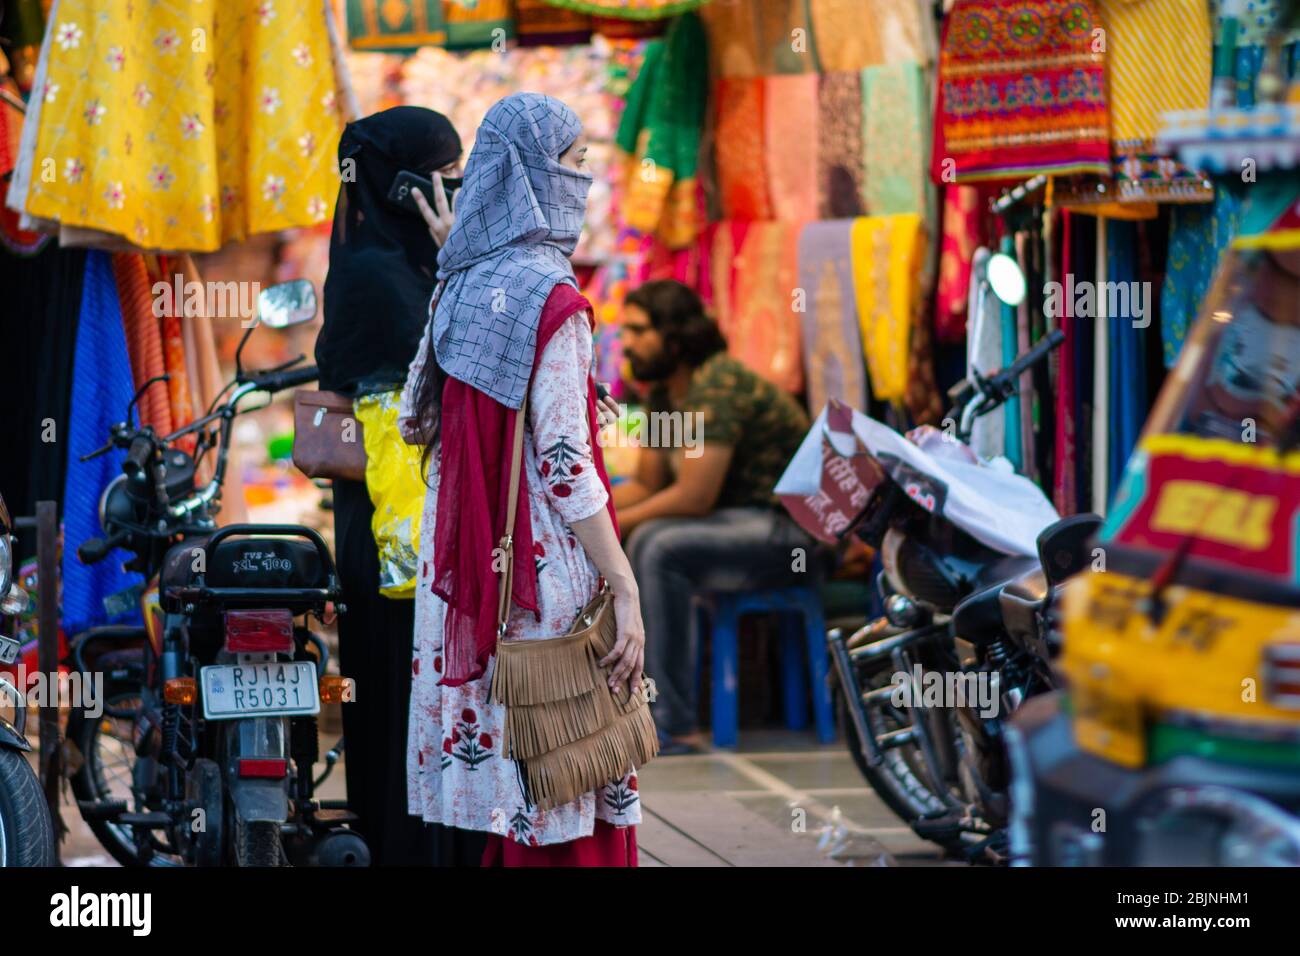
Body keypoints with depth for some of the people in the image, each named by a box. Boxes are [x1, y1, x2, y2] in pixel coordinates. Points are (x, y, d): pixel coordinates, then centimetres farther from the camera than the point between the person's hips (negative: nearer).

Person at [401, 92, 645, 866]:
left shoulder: (462, 285, 9)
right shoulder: (553, 299, -14)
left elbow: (416, 420, 15)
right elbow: (563, 460, -18)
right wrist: (625, 589, -17)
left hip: (467, 565, 8)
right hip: (543, 569, -8)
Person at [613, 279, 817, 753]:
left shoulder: (719, 385, -20)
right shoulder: (664, 393, 10)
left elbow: (693, 496, -23)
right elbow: (646, 485, 13)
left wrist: (613, 524, -16)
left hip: (795, 532, -10)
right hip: (740, 523, 10)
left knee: (660, 548, -28)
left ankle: (673, 725, -26)